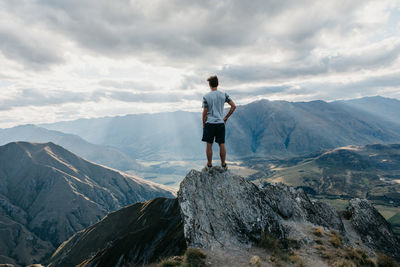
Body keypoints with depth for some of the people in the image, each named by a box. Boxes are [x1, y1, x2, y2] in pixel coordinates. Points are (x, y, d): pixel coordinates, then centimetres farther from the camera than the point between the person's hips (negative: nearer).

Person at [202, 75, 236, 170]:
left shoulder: (206, 96, -6)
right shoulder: (223, 94, 2)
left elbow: (205, 112, -6)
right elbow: (233, 106, 1)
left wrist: (203, 124, 6)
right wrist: (226, 117, 9)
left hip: (209, 123, -2)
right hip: (220, 123, 2)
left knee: (209, 145, 7)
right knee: (222, 144, 9)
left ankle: (209, 165, 15)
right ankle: (223, 165, 17)